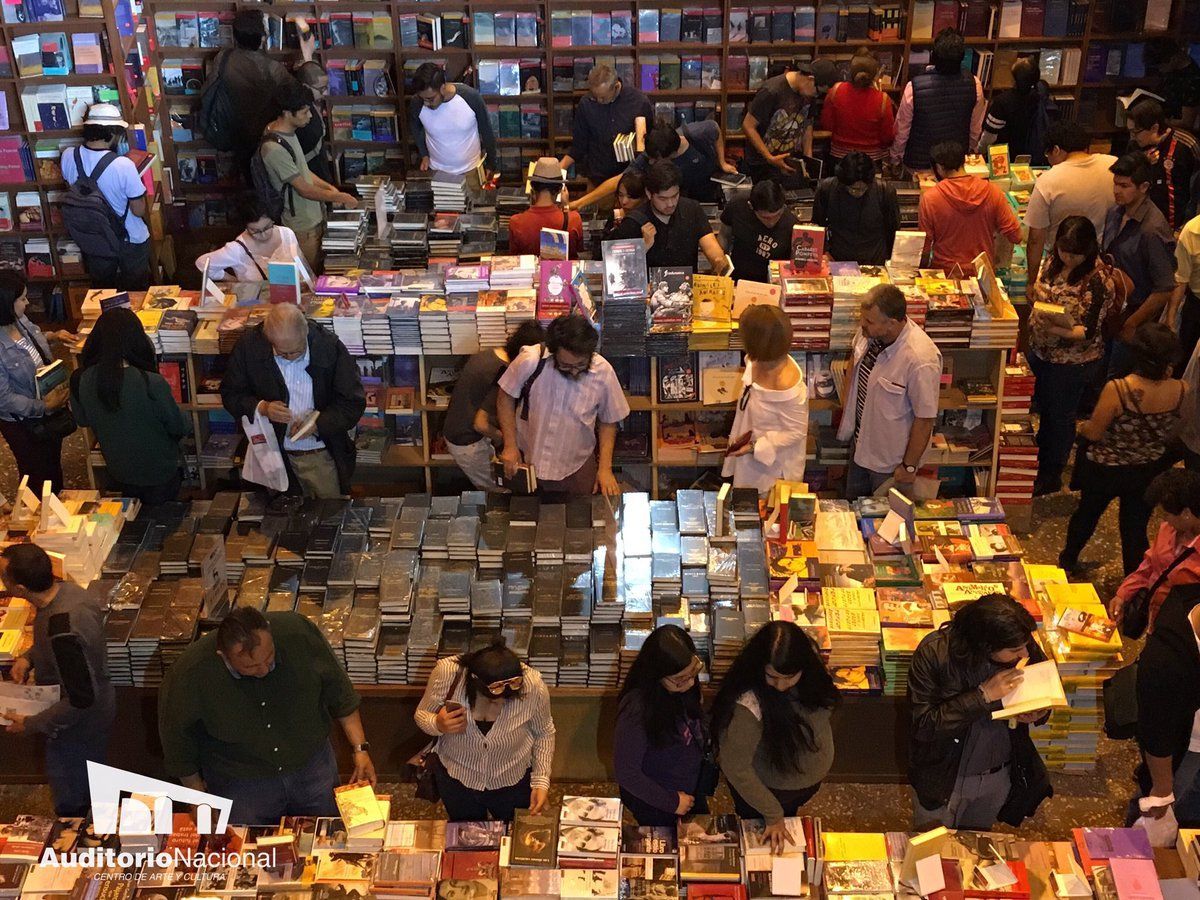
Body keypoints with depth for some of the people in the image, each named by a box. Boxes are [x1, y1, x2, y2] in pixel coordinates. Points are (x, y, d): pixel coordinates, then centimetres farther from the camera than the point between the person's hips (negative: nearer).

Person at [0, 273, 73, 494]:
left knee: (54, 463, 30)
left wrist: (53, 336, 1)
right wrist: (43, 406, -26)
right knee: (37, 476, 17)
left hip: (48, 409, 8)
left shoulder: (19, 320, -12)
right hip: (23, 422, -8)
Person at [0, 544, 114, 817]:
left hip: (77, 729, -9)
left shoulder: (63, 632, -40)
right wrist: (28, 657, -4)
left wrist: (31, 725, -21)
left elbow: (81, 700, -32)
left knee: (73, 808, 16)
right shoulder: (66, 589, -13)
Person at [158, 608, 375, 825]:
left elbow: (338, 691, -6)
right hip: (240, 782, -2)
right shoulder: (190, 673, -27)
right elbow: (177, 737, -8)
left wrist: (360, 748, -5)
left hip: (311, 766, 2)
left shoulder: (298, 631, -23)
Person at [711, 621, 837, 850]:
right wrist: (773, 815, -21)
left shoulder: (809, 661, -24)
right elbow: (735, 766, -31)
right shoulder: (749, 705, -43)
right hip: (767, 788, -6)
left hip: (811, 778, 6)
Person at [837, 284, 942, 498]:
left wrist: (909, 466, -16)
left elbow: (925, 419, -26)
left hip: (891, 459, -6)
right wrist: (849, 406, 15)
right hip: (860, 441, 6)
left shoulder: (921, 361, -37)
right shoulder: (869, 332, -17)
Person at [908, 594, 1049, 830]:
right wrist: (983, 695, -37)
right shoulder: (934, 653, -31)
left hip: (998, 775, 4)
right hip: (943, 778, -4)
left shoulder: (1024, 646, -19)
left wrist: (1040, 711, -23)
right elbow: (924, 726, -32)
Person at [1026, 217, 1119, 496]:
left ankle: (1051, 477, 30)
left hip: (1073, 363, -6)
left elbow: (1089, 332, -24)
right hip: (1040, 352, 6)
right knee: (1042, 410, 23)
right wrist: (1036, 321, -1)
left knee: (1060, 418, 11)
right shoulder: (1054, 263, -3)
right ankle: (1040, 461, 46)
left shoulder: (1097, 280, -24)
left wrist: (1057, 329, -38)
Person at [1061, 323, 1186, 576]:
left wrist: (1083, 427, 3)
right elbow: (1174, 435, -2)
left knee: (1087, 511, 25)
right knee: (1136, 527, 18)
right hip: (1150, 471, 2)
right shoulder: (1180, 391, -19)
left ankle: (1068, 559, 49)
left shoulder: (1117, 389, -31)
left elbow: (1093, 433, -20)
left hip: (1106, 470, -2)